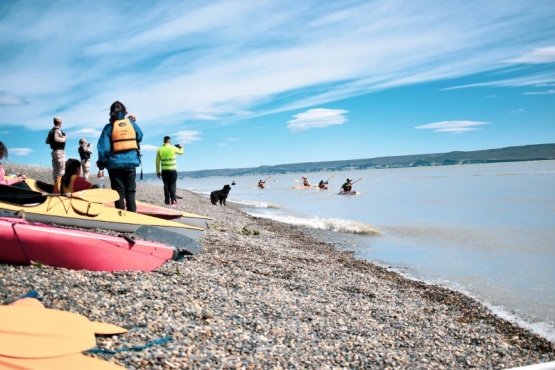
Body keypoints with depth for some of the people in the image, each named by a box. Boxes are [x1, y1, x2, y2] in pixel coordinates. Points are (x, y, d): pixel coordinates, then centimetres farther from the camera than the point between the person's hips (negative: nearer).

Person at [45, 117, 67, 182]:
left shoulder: (51, 131, 16)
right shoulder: (58, 130, -12)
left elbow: (47, 141, 19)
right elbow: (56, 139, -29)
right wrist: (63, 139, -14)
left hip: (54, 151, 9)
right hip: (60, 151, -9)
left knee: (55, 168, 11)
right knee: (62, 168, -9)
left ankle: (56, 182, 13)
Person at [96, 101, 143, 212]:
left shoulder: (109, 127, -2)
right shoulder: (131, 123, 3)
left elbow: (103, 148, -7)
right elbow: (140, 137, 20)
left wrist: (101, 167, -4)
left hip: (115, 165, -2)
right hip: (131, 163, 2)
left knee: (119, 193, 3)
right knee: (130, 192, 9)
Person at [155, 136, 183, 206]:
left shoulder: (160, 149, 3)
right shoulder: (173, 148, -5)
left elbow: (157, 162, 4)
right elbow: (181, 152, 14)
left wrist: (158, 172, 11)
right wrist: (180, 147, 35)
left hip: (164, 170, 3)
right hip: (172, 170, -3)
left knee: (166, 185, 7)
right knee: (172, 185, -1)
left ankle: (167, 201, 7)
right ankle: (173, 201, -4)